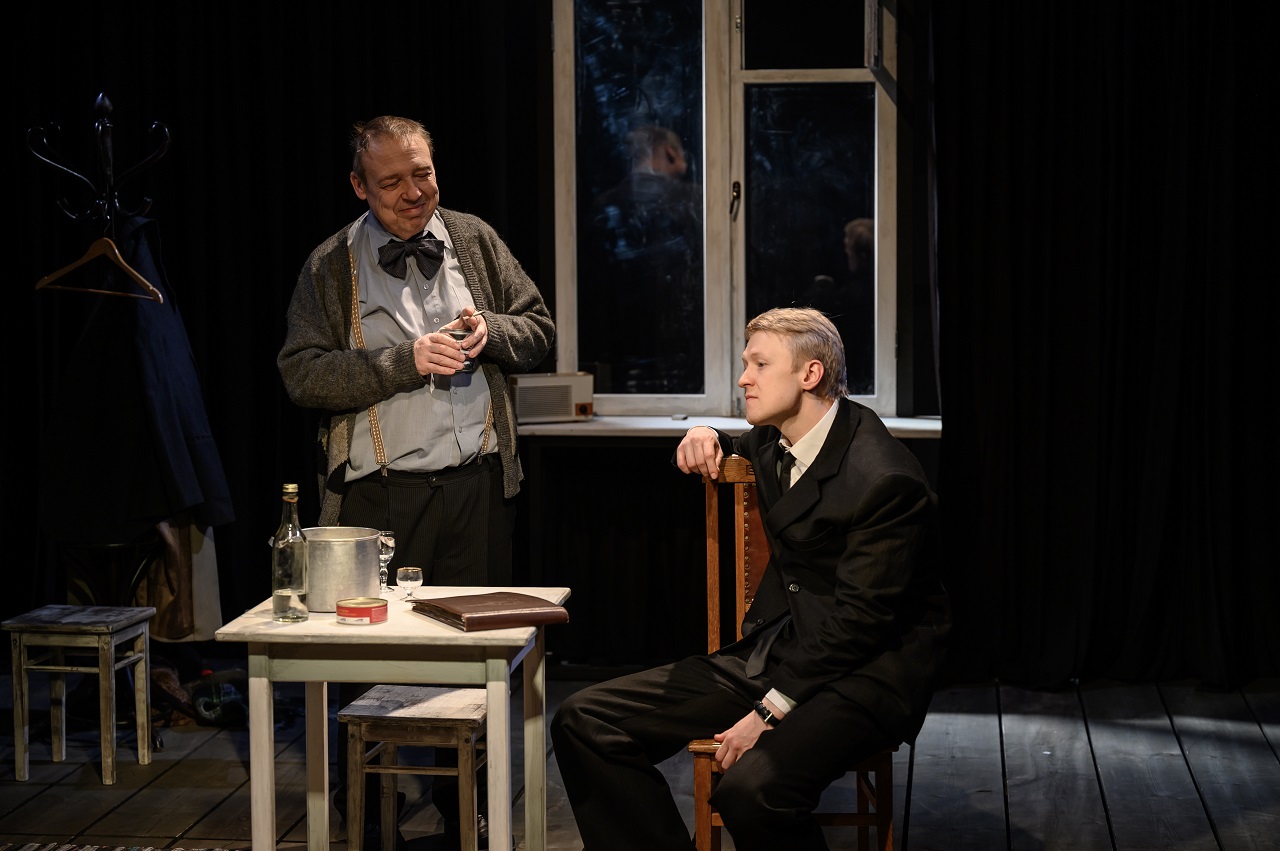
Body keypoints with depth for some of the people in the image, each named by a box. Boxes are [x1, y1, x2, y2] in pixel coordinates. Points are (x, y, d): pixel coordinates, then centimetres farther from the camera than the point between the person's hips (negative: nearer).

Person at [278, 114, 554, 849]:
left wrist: (491, 329, -8)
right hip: (381, 492, -2)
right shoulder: (332, 266, 1)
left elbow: (540, 329, 14)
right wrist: (407, 360, -17)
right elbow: (303, 374, -8)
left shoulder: (476, 241, 9)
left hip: (476, 484, 3)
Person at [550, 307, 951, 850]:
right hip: (772, 650, 8)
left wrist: (772, 710, -21)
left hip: (864, 673, -8)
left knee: (751, 789, -38)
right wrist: (705, 439, 9)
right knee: (584, 723, -4)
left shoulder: (885, 479, -17)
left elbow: (860, 618, -20)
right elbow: (736, 457, 34)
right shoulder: (773, 440, 9)